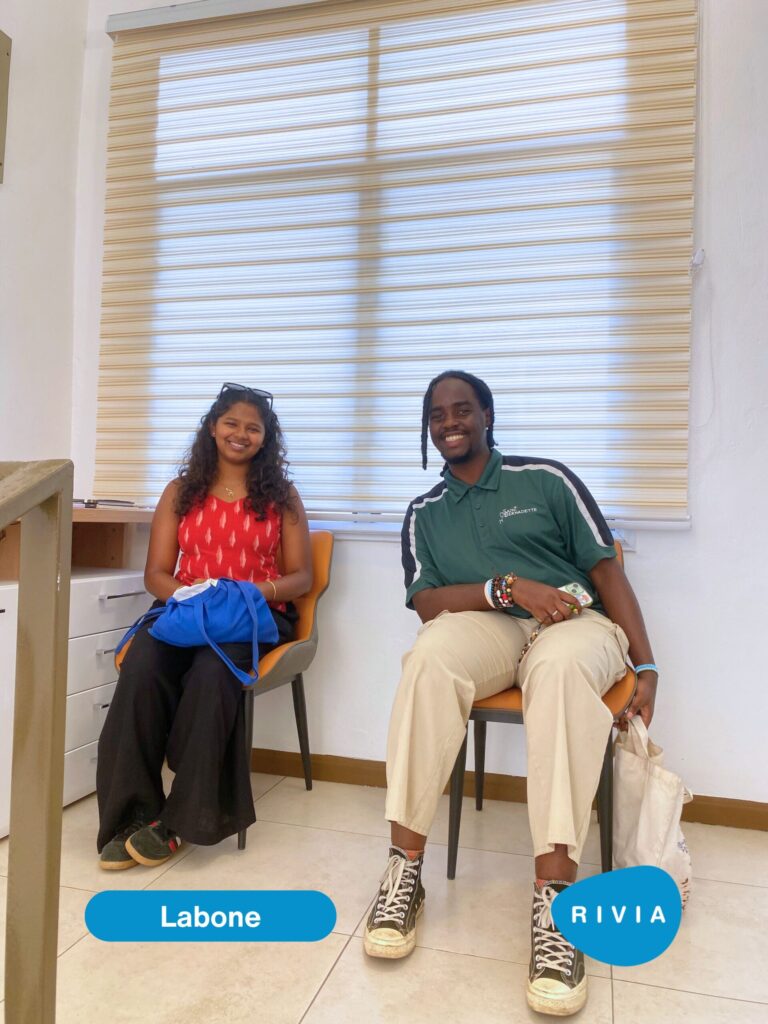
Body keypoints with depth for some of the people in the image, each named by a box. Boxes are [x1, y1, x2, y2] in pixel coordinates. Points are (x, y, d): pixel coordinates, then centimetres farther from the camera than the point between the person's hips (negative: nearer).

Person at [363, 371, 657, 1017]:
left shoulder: (547, 478, 9)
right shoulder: (424, 514, 16)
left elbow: (607, 570, 5)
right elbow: (427, 602, 3)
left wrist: (647, 670, -5)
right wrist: (509, 586, -15)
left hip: (575, 623, -1)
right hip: (489, 627, 2)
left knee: (560, 665, -39)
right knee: (431, 654, -34)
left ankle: (555, 896, -38)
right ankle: (406, 866, -29)